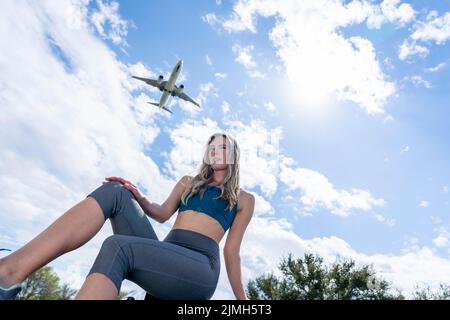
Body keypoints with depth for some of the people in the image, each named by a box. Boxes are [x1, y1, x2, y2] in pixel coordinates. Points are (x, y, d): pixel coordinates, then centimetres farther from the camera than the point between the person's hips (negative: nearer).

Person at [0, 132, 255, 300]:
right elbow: (163, 214, 21)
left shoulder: (244, 199, 15)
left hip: (200, 267, -4)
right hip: (161, 255, 4)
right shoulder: (188, 183, 26)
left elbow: (231, 251, 12)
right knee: (114, 192, -16)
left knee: (117, 246, -32)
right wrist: (140, 199, 1)